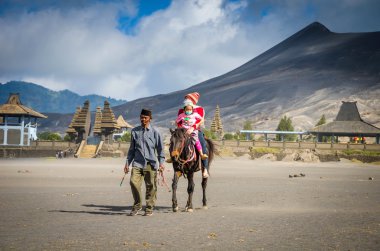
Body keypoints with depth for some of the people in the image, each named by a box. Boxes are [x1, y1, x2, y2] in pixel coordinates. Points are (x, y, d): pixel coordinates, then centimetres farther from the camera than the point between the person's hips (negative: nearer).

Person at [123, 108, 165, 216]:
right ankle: (137, 205, 4)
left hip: (150, 164, -1)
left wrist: (161, 163, -2)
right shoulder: (135, 131, 9)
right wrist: (127, 163, 12)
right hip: (137, 163, 2)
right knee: (134, 182, -13)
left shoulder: (154, 132, 3)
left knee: (151, 186, 1)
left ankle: (149, 208, 13)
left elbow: (160, 149, 6)